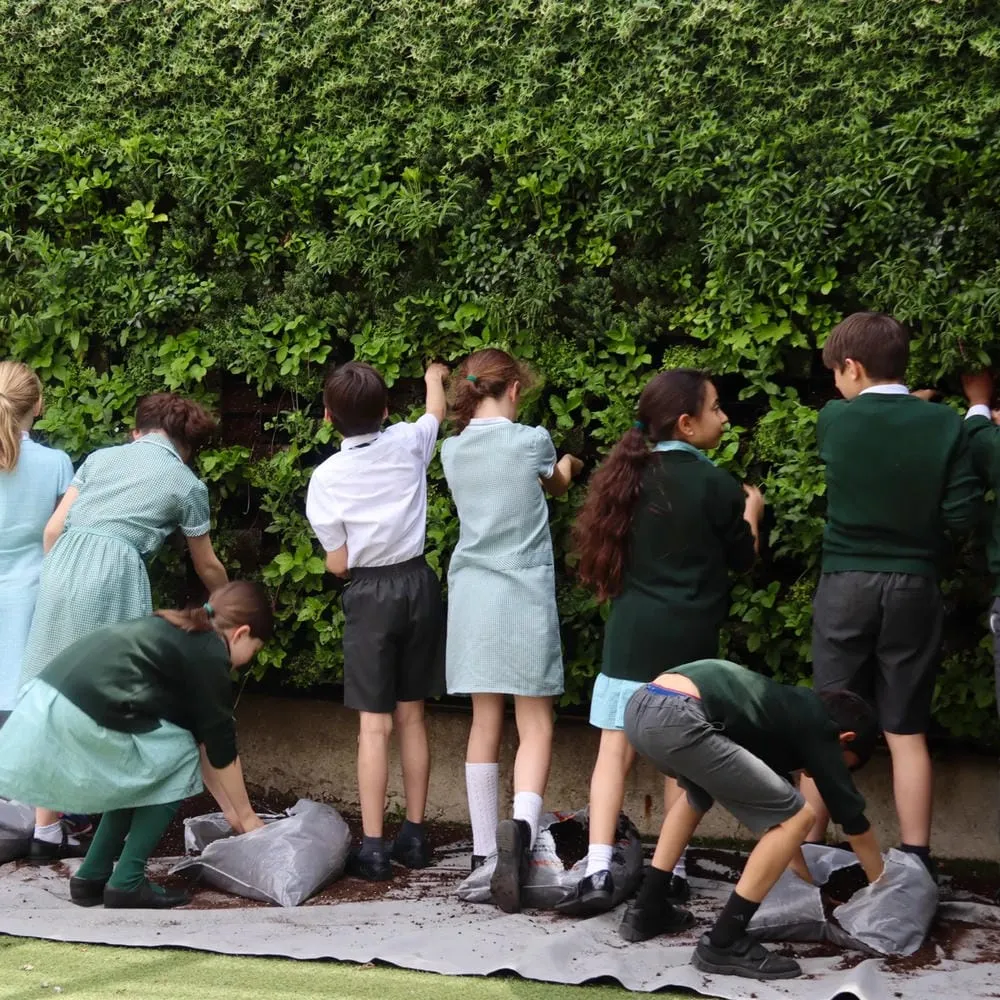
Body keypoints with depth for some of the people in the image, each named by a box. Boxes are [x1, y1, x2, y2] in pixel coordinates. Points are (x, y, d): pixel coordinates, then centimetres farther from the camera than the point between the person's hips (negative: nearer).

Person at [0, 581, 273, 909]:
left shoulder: (176, 635, 28)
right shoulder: (208, 656, 2)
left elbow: (200, 735, 32)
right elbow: (220, 749, 8)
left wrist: (229, 809, 35)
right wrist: (246, 815, 21)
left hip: (46, 701, 9)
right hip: (80, 716, -9)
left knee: (141, 769, 25)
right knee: (179, 758, 8)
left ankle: (91, 876, 21)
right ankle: (127, 884, 6)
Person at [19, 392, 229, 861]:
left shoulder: (102, 457, 21)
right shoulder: (187, 483, 12)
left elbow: (53, 528, 14)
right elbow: (207, 565, 23)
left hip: (60, 568, 4)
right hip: (113, 578, -4)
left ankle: (47, 828, 11)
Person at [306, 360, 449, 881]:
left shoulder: (328, 476, -11)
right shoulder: (408, 443, -2)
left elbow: (338, 563, -5)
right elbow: (437, 413, 24)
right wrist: (434, 378, 44)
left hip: (370, 594, -4)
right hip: (418, 582, 4)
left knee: (374, 724, -4)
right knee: (411, 716, 12)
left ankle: (373, 847, -6)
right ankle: (414, 835, 18)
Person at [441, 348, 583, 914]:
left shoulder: (453, 452, 5)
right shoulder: (531, 441, -4)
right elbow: (558, 486, 18)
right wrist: (569, 468, 42)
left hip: (472, 593, 4)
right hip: (525, 593, -4)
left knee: (486, 722, 9)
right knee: (535, 724, -4)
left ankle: (485, 850, 10)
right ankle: (521, 826, -29)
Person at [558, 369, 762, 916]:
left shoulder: (628, 476, 5)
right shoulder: (714, 484, -8)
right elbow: (741, 557, 4)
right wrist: (752, 510, 23)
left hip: (630, 634, 3)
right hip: (688, 638, -3)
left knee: (615, 748, 1)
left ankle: (598, 872, -9)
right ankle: (674, 871, 15)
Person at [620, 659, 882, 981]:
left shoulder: (789, 712, 35)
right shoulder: (815, 725, 14)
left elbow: (774, 808, 47)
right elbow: (851, 815, 21)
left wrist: (810, 880, 56)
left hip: (641, 706, 10)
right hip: (677, 719, -10)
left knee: (699, 791, 41)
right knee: (797, 817, 2)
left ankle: (646, 910, 36)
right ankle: (723, 943, 4)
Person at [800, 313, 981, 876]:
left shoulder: (834, 421, -5)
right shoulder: (945, 425, -6)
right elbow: (963, 515, -5)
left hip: (846, 586, 0)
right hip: (914, 589, 0)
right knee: (908, 733, 5)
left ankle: (809, 850, 13)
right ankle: (916, 860, 4)